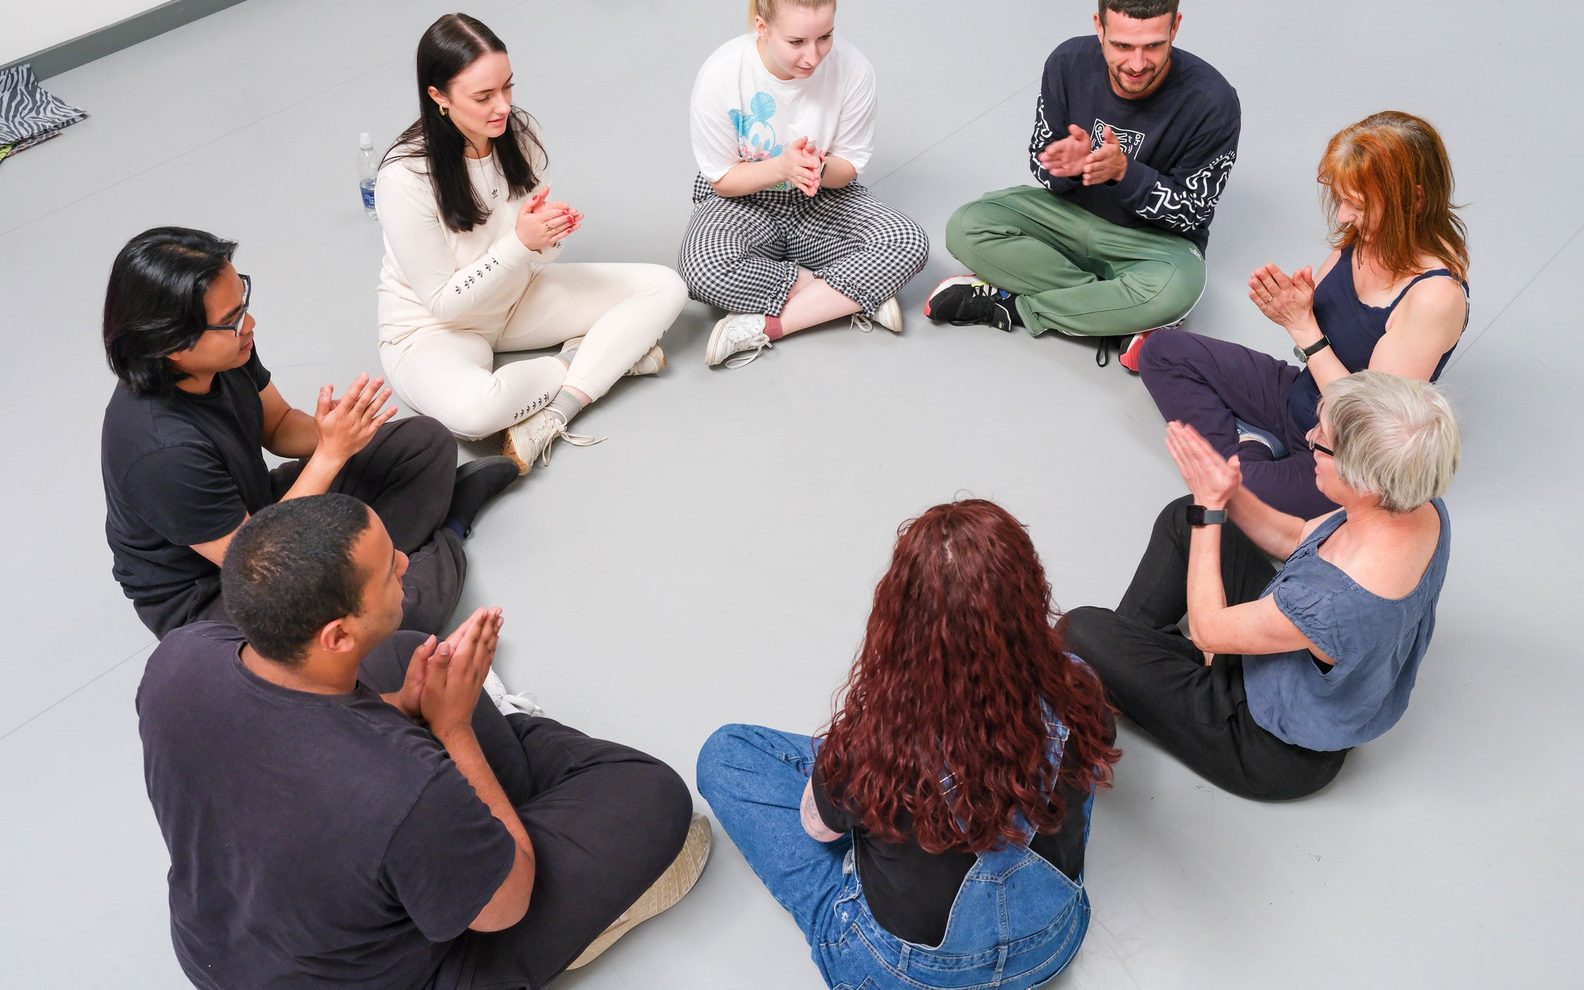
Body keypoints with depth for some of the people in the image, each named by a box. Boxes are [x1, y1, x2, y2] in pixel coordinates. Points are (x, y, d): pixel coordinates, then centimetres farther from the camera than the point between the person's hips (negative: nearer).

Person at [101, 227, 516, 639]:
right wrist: (331, 454, -30)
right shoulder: (164, 451, -37)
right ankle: (444, 550, 4)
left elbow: (278, 426, 4)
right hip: (206, 599, -7)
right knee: (403, 604, -25)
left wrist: (329, 430, -20)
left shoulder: (224, 352, -16)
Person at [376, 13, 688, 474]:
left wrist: (549, 233, -27)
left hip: (515, 297, 5)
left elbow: (536, 257, -2)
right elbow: (442, 301, -21)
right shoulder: (405, 177, -28)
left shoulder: (520, 132, -12)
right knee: (472, 411, -41)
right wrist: (520, 242, -32)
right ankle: (610, 353, -13)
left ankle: (549, 418, -19)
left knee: (665, 288, -10)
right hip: (433, 327, -5)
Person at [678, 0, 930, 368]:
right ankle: (859, 298, -20)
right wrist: (783, 167, -30)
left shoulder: (853, 68, -19)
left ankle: (765, 326, -25)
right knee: (703, 269, -35)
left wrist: (819, 169, -30)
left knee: (909, 243, -26)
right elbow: (722, 179, -11)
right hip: (744, 201, -1)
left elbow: (849, 167, -5)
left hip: (823, 199, 2)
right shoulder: (720, 74, -22)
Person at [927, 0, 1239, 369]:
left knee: (1172, 291, -39)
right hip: (1071, 211, 4)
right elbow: (1042, 160, -1)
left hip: (1157, 237, -3)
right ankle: (1121, 316, -19)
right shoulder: (1068, 63, -13)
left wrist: (1124, 171, -31)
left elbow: (1192, 212, -14)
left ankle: (1011, 305, -18)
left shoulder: (1212, 101, -22)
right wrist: (1067, 167, -26)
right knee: (966, 228, -21)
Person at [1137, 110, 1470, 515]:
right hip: (1300, 394, 8)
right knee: (1162, 352, 6)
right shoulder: (1364, 235, -9)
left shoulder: (1436, 295, -30)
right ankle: (1244, 450, -2)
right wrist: (1290, 307, -18)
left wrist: (1304, 329, -25)